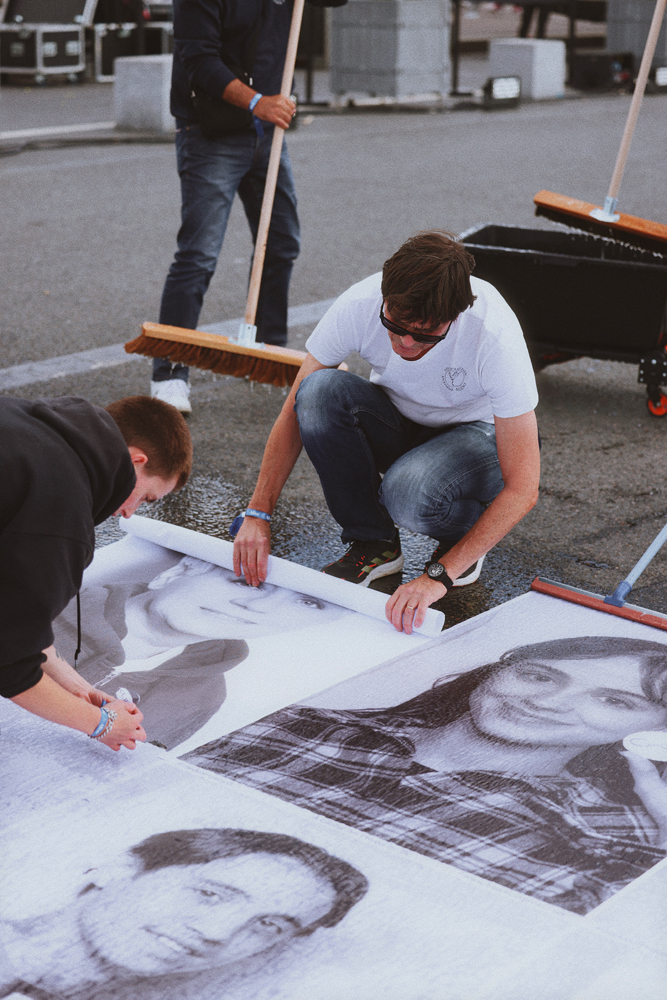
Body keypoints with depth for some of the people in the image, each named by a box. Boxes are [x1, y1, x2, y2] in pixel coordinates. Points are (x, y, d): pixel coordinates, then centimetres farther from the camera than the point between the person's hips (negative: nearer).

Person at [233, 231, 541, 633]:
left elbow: (522, 489, -32)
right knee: (321, 389, -29)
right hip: (397, 425, 4)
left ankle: (462, 536, 0)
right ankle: (373, 545, -10)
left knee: (408, 493, -37)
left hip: (479, 433, -3)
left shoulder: (494, 334, -34)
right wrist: (258, 515, -23)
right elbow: (297, 412, -14)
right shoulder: (360, 305, -26)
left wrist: (439, 575, -38)